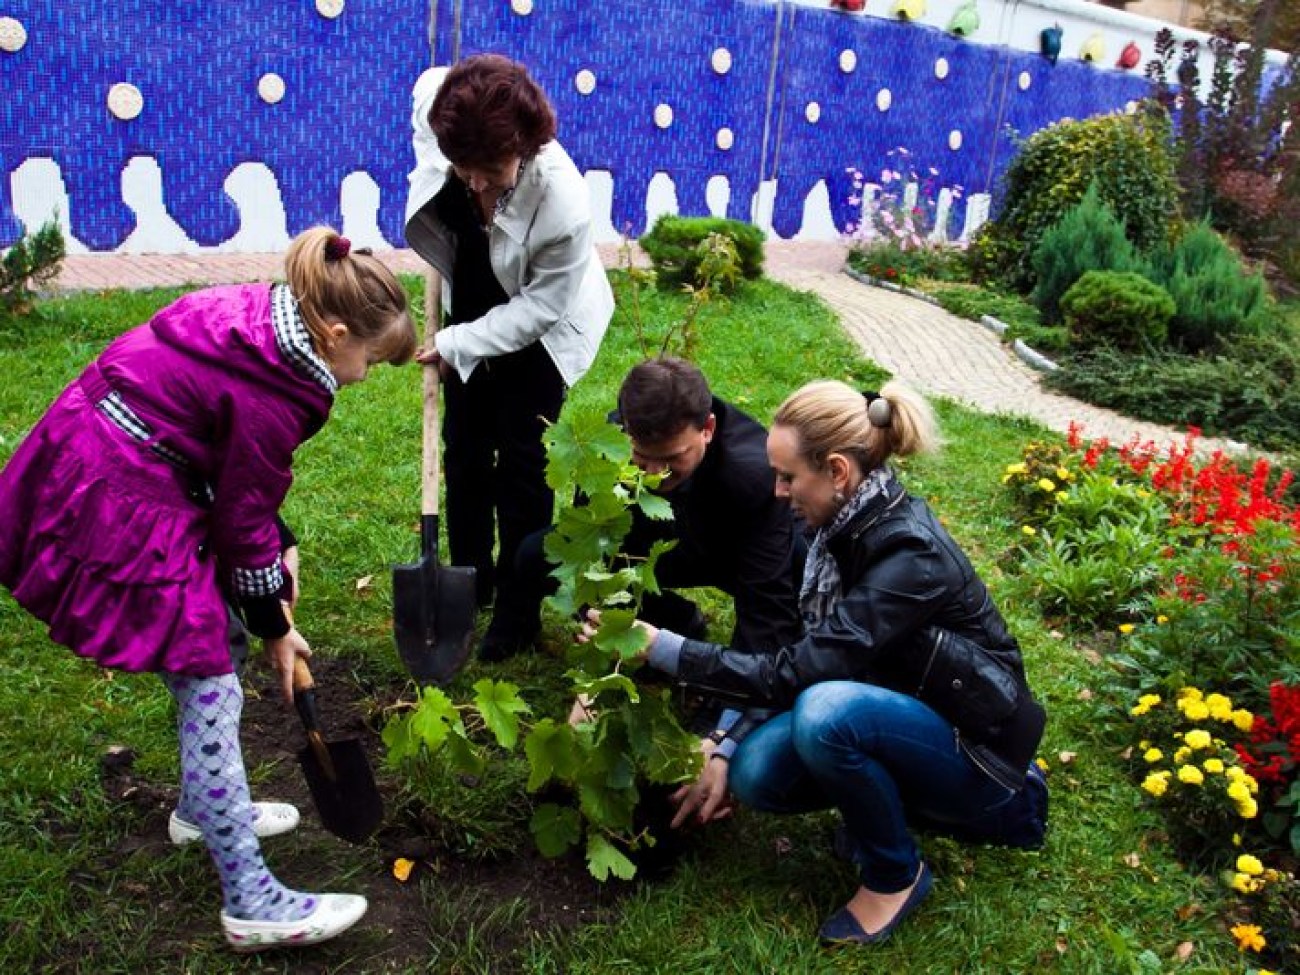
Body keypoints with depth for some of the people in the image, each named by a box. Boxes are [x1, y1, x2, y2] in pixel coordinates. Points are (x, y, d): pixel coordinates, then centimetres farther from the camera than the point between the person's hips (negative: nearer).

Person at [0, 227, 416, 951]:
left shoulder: (259, 314, 2)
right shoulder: (270, 395, -24)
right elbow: (243, 520, -13)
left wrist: (279, 550, 10)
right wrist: (274, 626, 1)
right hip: (118, 506, -10)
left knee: (217, 641, 20)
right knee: (211, 690, -6)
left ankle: (206, 806, 39)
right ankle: (251, 902, 2)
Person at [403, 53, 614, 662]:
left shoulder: (563, 200, -38)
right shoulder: (436, 98, -26)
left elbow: (540, 307, -25)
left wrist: (457, 345, -24)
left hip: (535, 330, -5)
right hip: (470, 307, 5)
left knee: (520, 464, 1)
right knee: (463, 451, 13)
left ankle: (517, 604, 19)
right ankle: (470, 579, 33)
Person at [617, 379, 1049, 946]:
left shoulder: (910, 554, -29)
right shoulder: (847, 526, -4)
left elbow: (800, 671, -31)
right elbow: (794, 654, 1)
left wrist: (664, 650, -27)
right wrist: (724, 751, -3)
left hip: (976, 748, -7)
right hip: (903, 717, 7)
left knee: (826, 711, -34)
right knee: (755, 774, -14)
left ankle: (895, 875, -7)